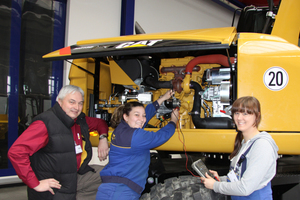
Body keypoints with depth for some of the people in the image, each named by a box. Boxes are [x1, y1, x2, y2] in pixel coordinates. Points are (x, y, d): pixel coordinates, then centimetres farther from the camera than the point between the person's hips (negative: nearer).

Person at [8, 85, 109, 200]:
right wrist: (35, 184, -26)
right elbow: (15, 152, -27)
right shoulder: (45, 123, -20)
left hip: (78, 175, 8)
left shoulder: (80, 120, 5)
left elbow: (99, 123, 28)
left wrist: (103, 138, 6)